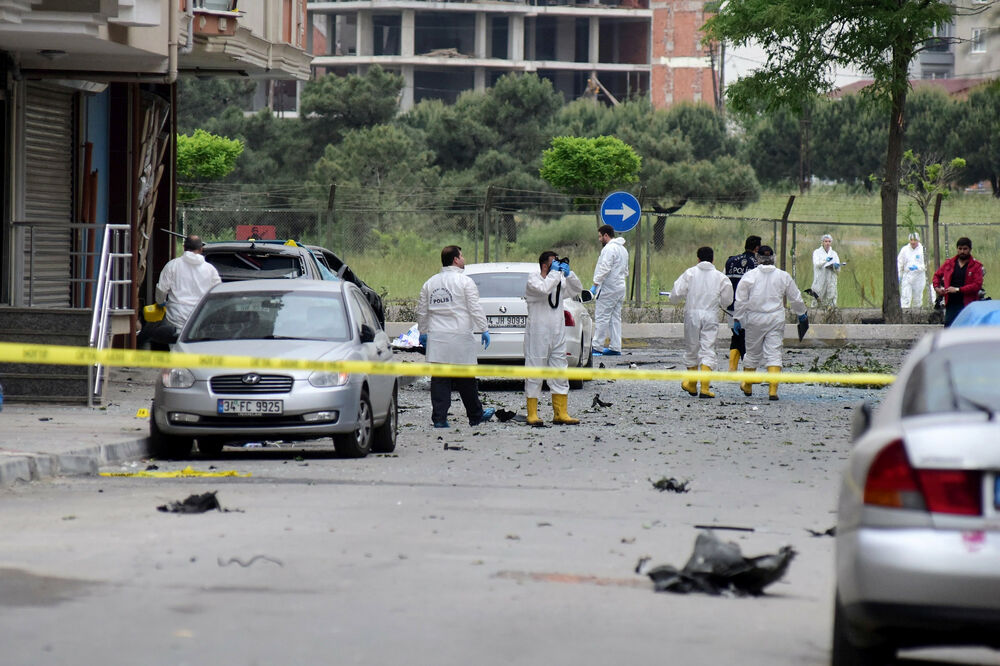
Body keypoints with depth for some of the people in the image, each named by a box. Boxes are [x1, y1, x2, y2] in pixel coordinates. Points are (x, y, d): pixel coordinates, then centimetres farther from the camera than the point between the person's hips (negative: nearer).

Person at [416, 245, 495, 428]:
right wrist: (483, 330, -2)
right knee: (466, 380, 6)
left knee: (439, 380, 2)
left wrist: (423, 332, 23)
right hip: (460, 337, -4)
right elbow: (475, 309, -8)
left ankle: (439, 418, -4)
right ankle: (475, 416, 17)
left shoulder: (430, 283, 11)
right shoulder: (465, 282, -5)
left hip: (436, 338, 4)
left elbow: (422, 311, 14)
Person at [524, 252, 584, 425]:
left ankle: (560, 413, 10)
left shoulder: (560, 281, 13)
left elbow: (578, 289, 13)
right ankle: (532, 414, 2)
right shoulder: (533, 280, -7)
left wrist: (568, 273, 1)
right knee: (534, 375, -2)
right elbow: (544, 289, -27)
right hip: (537, 335, -6)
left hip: (557, 335, 6)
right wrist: (555, 272, -17)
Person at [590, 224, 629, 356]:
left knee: (601, 318, -7)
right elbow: (626, 271, 25)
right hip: (620, 288, 9)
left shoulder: (609, 248, -12)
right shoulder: (623, 249, 19)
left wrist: (595, 284, -17)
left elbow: (604, 269, -20)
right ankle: (615, 347, 9)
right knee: (615, 318, 10)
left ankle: (597, 347, -9)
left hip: (608, 289, -9)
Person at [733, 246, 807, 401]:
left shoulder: (750, 276, -6)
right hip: (776, 319, 0)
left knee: (753, 353, 13)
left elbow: (741, 300, -5)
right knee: (774, 354, -1)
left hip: (755, 319, 0)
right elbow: (795, 298, 11)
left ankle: (747, 386, 29)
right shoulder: (783, 276, 1)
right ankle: (773, 390, -11)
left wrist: (737, 318, 4)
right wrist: (802, 314, 27)